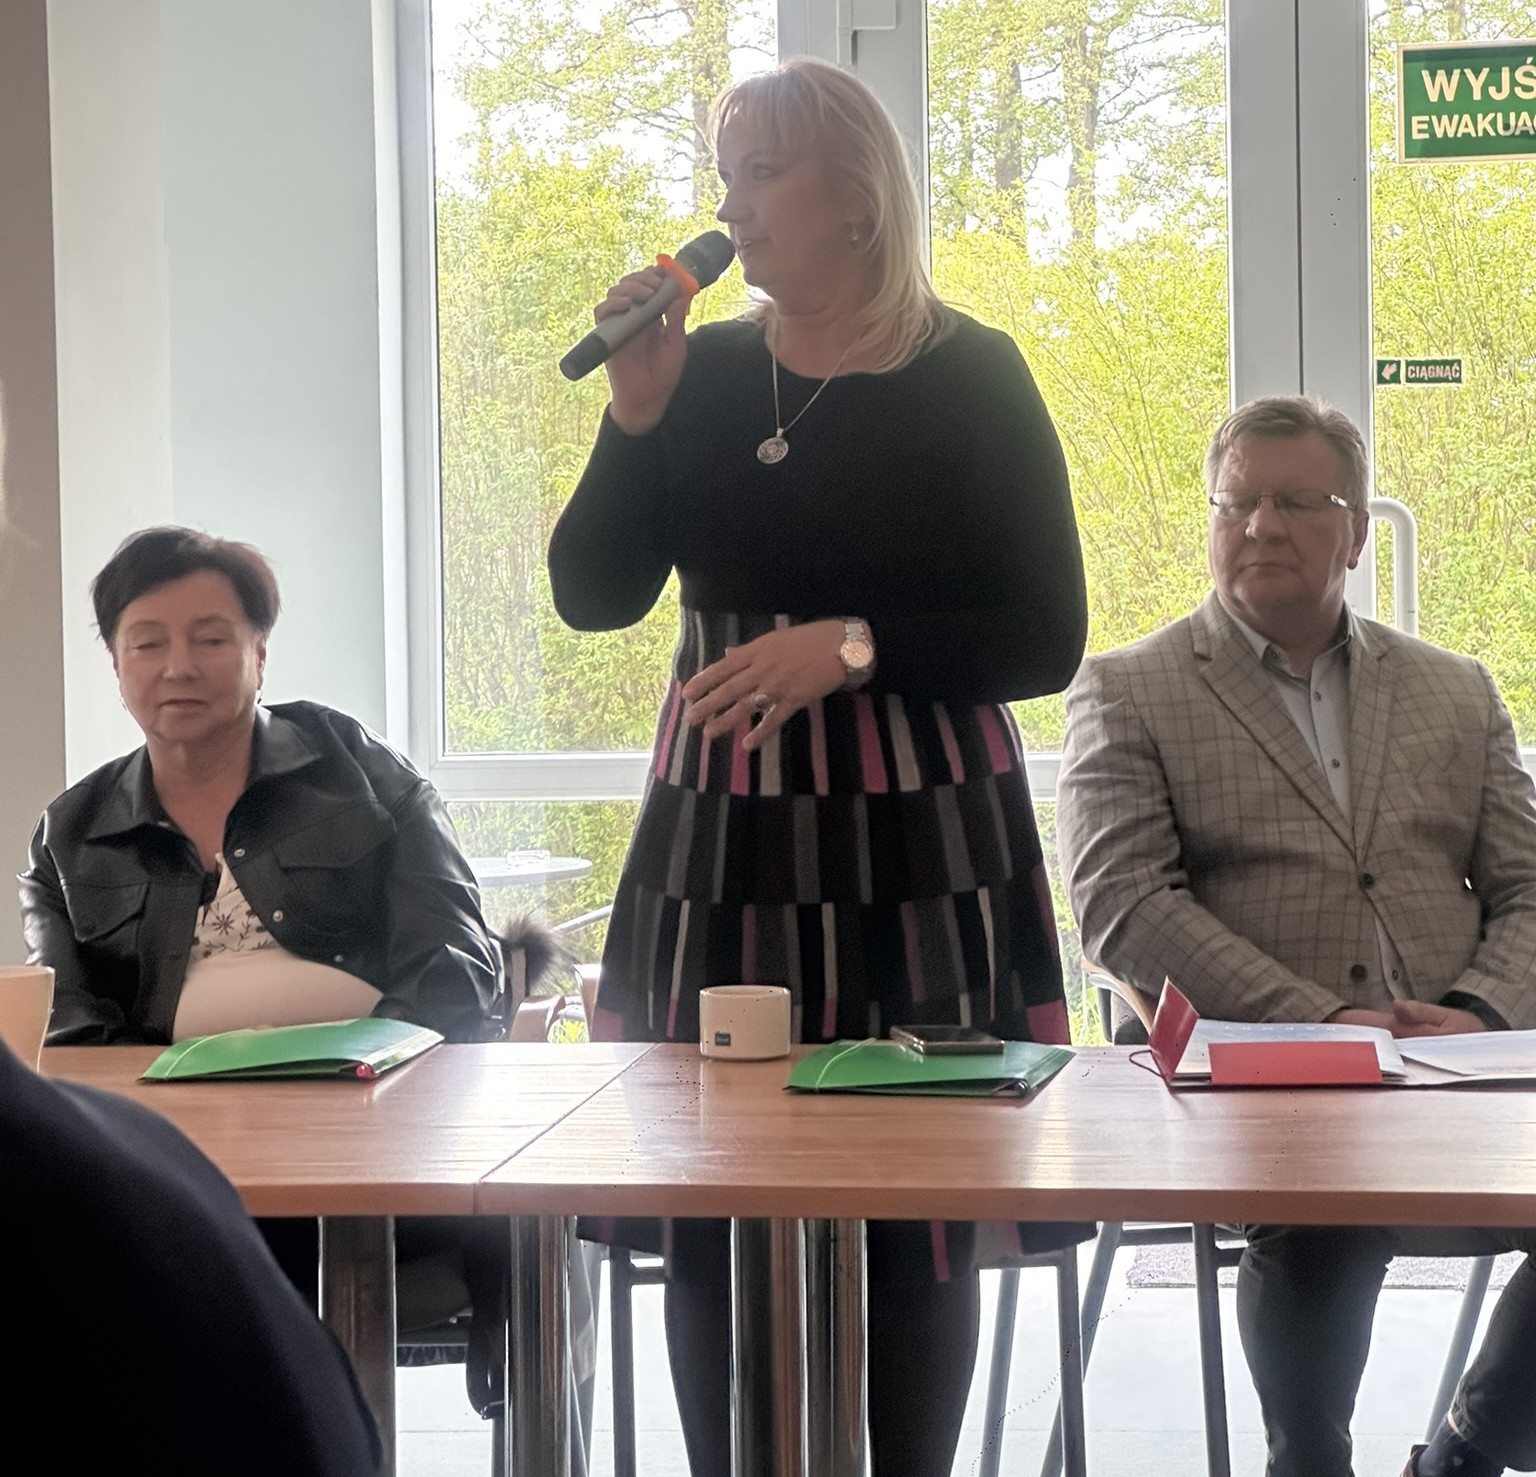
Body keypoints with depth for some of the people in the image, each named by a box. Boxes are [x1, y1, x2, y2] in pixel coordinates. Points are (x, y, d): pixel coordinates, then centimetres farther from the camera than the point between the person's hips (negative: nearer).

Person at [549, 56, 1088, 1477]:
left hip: (915, 840, -3)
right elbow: (592, 595, 4)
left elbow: (1044, 642, -7)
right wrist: (637, 412, -8)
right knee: (709, 1211, 3)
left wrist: (853, 646, -20)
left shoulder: (971, 377, -3)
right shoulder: (704, 370, 8)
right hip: (720, 834, 4)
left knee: (911, 1208, 1)